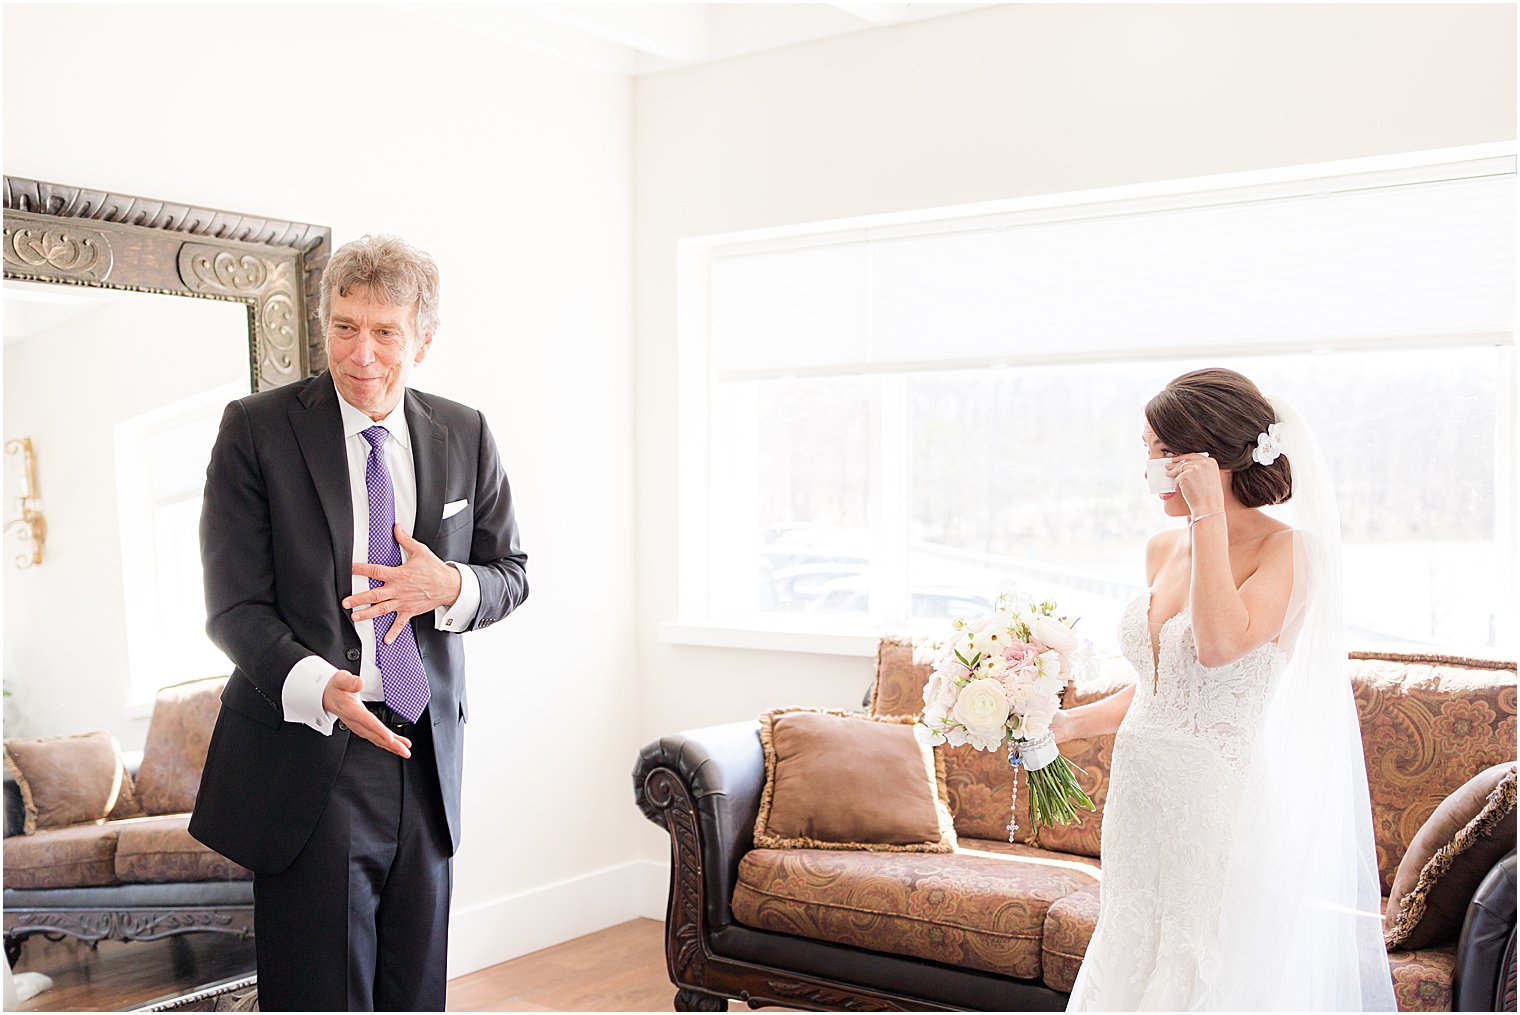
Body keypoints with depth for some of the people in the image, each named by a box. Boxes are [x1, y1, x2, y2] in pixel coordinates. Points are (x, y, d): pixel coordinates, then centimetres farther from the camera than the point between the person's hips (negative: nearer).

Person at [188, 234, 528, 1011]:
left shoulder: (465, 437, 6)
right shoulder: (256, 429, -4)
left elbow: (511, 573, 12)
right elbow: (235, 606, -8)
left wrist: (451, 588, -12)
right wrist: (319, 687, -27)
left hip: (427, 761, 4)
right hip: (308, 758, -3)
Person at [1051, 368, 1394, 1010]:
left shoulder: (1291, 550, -10)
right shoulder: (1163, 550, 10)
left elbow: (1219, 644, -29)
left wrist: (1209, 515, -22)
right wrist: (1069, 723, 8)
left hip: (1221, 806, -7)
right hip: (1139, 804, 7)